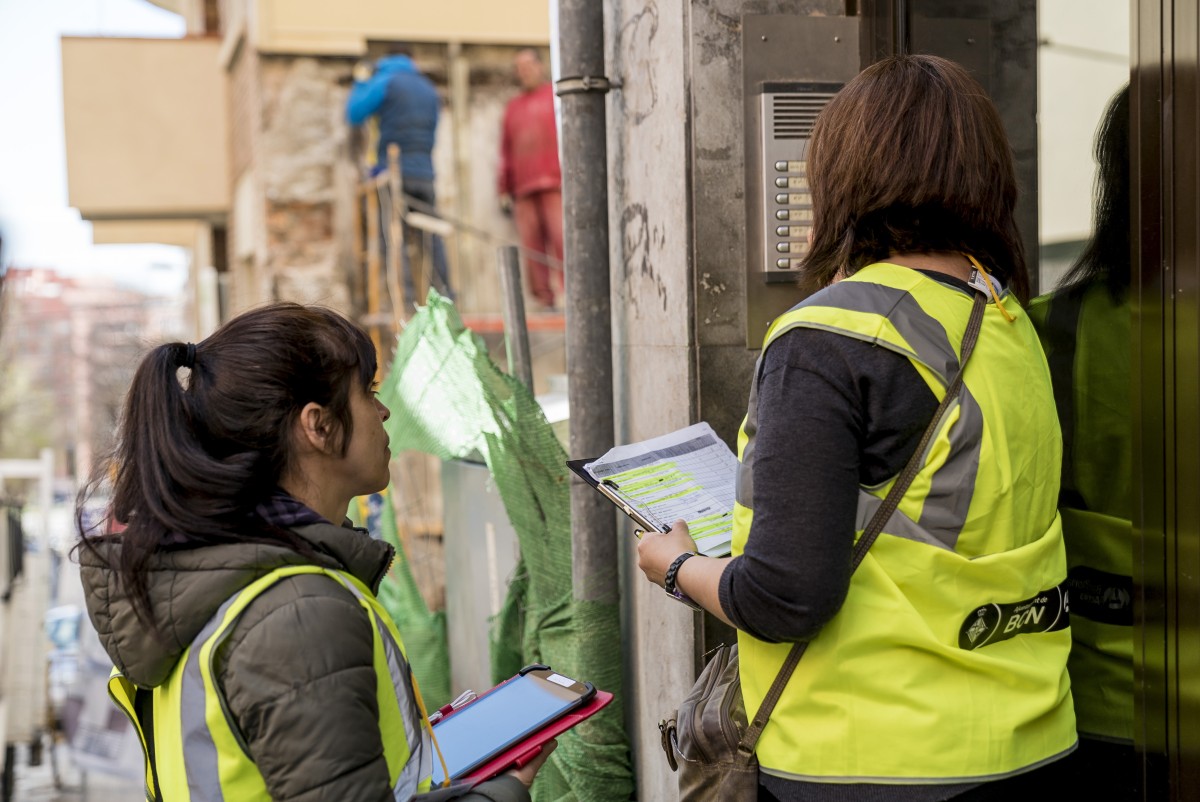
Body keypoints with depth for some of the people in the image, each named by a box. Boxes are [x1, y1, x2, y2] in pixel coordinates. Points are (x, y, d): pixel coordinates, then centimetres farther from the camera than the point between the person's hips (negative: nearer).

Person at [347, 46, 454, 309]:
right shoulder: (430, 89, 20)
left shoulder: (386, 81, 2)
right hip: (424, 172, 5)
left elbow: (354, 114, 2)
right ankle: (444, 289, 5)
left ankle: (405, 287, -18)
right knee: (431, 232, 8)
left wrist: (360, 85, 17)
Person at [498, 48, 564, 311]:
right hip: (524, 187, 4)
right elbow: (506, 150, 23)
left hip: (555, 182, -4)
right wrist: (504, 188, 17)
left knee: (561, 238, -16)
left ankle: (568, 293, -15)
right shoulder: (513, 107, 24)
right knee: (532, 245, -3)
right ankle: (544, 298, -1)